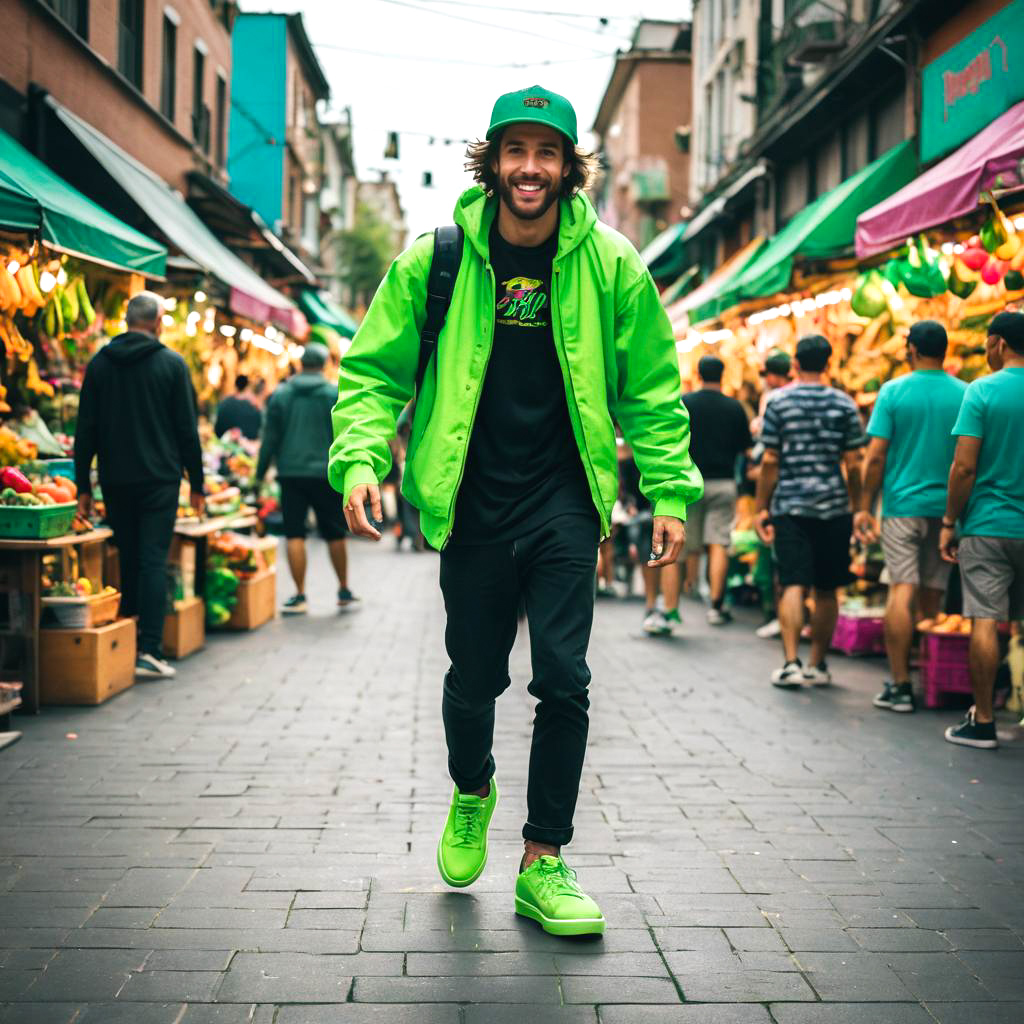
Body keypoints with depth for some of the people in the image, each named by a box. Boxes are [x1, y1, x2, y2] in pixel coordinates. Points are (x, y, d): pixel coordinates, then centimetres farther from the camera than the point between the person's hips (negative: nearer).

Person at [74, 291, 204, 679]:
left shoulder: (99, 364, 6)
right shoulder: (172, 364, -3)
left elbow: (85, 430, 5)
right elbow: (188, 429, -2)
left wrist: (83, 485, 9)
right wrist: (196, 483, 5)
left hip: (115, 482, 3)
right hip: (160, 479, -3)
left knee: (127, 560, 12)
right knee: (154, 561, -4)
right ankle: (148, 651, -11)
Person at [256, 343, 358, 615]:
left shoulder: (280, 395, 4)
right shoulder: (336, 395, -1)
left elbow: (270, 438, 3)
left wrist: (260, 473, 9)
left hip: (291, 473, 1)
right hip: (326, 474, -1)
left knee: (295, 535, 1)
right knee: (335, 534, 11)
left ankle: (300, 596, -2)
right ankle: (344, 590, 21)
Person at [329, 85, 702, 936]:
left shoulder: (609, 264, -2)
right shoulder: (433, 262, -4)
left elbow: (651, 388, 6)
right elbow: (374, 371, 2)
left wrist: (669, 491, 1)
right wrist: (360, 458, -14)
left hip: (564, 501, 0)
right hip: (473, 504, 0)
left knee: (563, 678, -6)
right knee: (474, 677, 11)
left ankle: (544, 863, 9)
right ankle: (472, 791, 43)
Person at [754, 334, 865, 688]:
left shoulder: (779, 402, 0)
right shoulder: (844, 404, 3)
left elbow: (770, 462, -1)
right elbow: (854, 464, 2)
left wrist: (761, 508, 5)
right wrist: (858, 507, 12)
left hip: (790, 506, -1)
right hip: (834, 507, 1)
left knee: (793, 585, -4)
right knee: (826, 590, 10)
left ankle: (791, 662, -15)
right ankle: (817, 665, 18)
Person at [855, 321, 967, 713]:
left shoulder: (894, 391, -3)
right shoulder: (966, 395, 2)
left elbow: (875, 456, -6)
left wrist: (864, 507, 1)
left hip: (902, 504, -2)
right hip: (946, 506, 3)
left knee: (901, 591, -5)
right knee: (932, 596, 11)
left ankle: (900, 685, -9)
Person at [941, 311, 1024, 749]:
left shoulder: (982, 392, -8)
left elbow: (964, 466, -12)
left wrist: (949, 523, -4)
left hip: (987, 525, -4)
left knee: (985, 622, -1)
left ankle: (982, 722, 2)